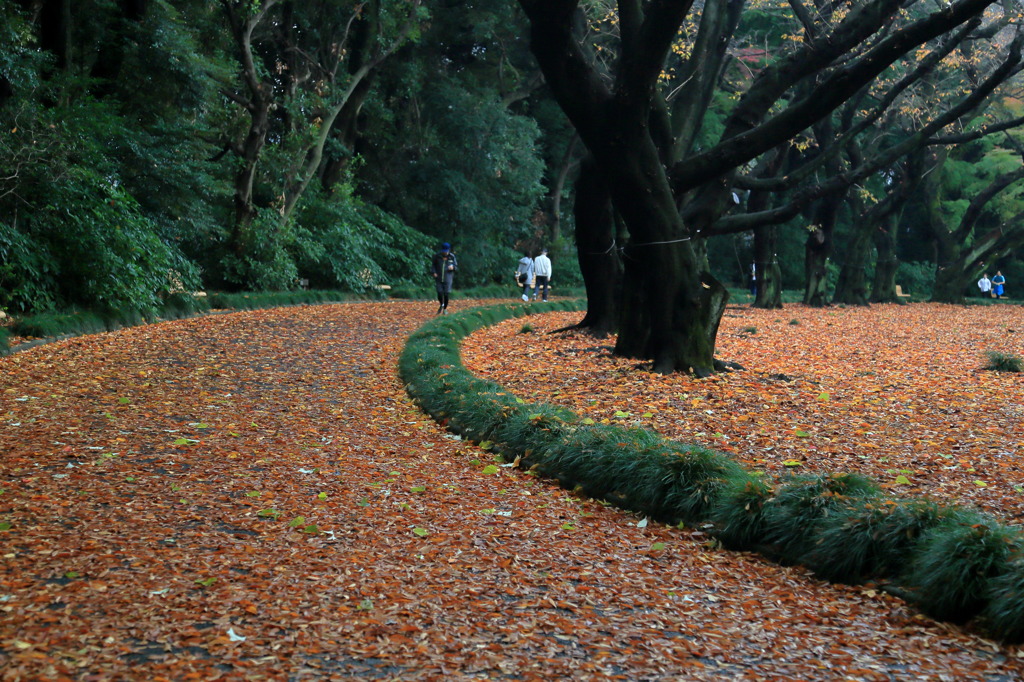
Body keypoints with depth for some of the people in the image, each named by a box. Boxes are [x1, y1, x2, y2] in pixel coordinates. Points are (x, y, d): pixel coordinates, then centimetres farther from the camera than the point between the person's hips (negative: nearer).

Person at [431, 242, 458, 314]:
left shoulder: (452, 257, 1)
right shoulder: (437, 256, 1)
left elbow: (456, 266, 9)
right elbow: (433, 265, 12)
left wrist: (453, 267, -14)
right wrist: (433, 272, -3)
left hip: (448, 278, 0)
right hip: (438, 278, 1)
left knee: (446, 294, -4)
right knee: (440, 293, -3)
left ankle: (445, 308, 14)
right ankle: (441, 305, 26)